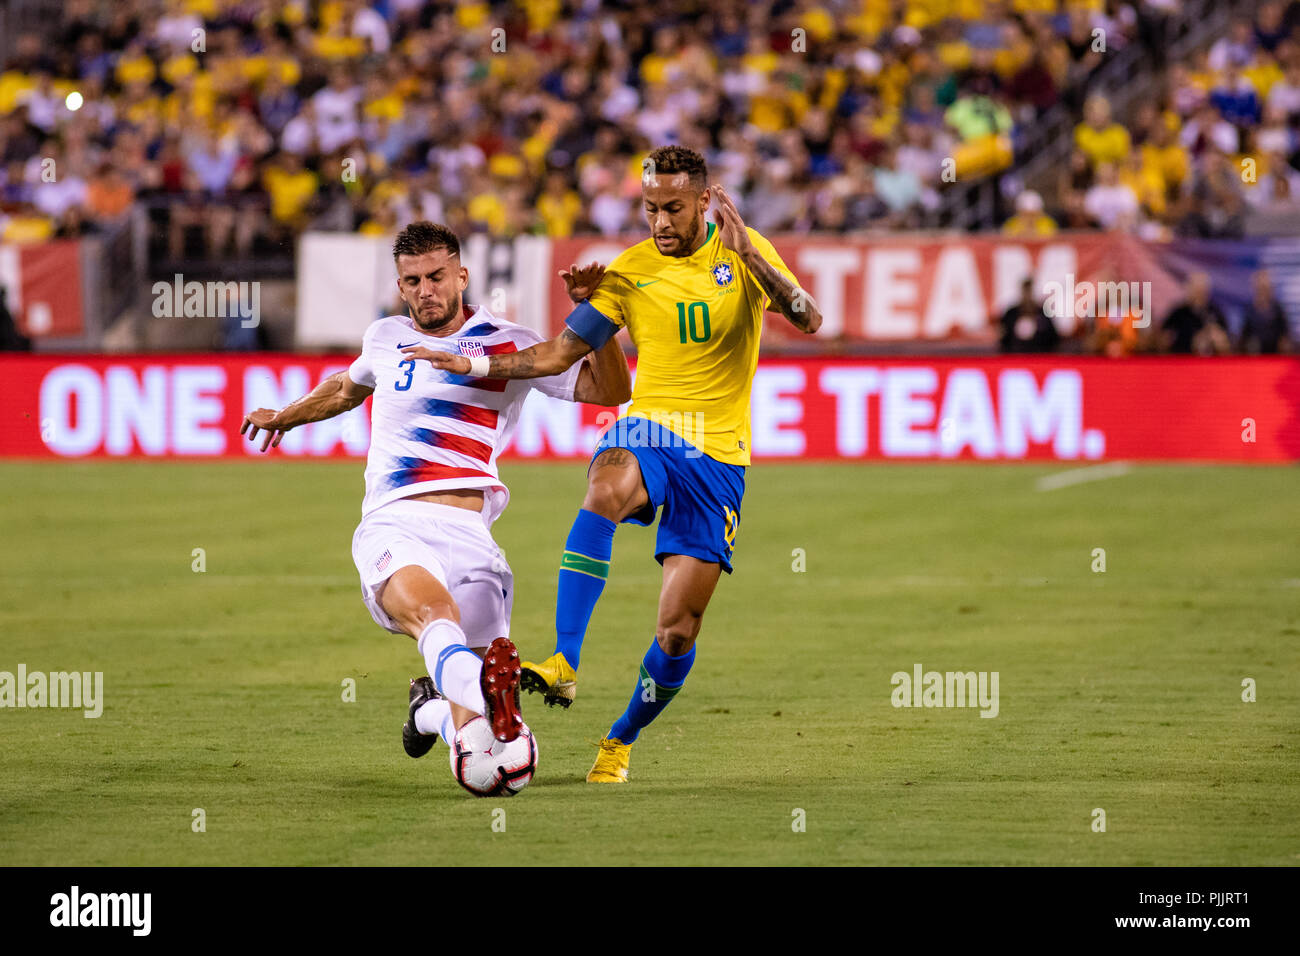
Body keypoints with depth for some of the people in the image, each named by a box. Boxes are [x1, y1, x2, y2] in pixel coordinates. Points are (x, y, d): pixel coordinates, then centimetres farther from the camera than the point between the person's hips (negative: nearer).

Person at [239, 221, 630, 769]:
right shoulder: (385, 338, 22)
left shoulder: (510, 346, 12)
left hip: (467, 532, -1)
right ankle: (480, 688, -70)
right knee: (433, 611, -38)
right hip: (392, 526, 1)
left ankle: (433, 709, 26)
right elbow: (349, 387, 46)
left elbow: (610, 390, 5)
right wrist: (284, 417, 61)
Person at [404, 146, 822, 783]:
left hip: (718, 453, 0)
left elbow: (808, 320, -14)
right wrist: (474, 365, -4)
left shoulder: (743, 253, 0)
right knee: (605, 491, -39)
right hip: (646, 431, 0)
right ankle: (563, 665, -44)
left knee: (678, 631, -3)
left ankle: (622, 738, 24)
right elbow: (562, 353, 7)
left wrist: (751, 257, -27)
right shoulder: (629, 270, 3)